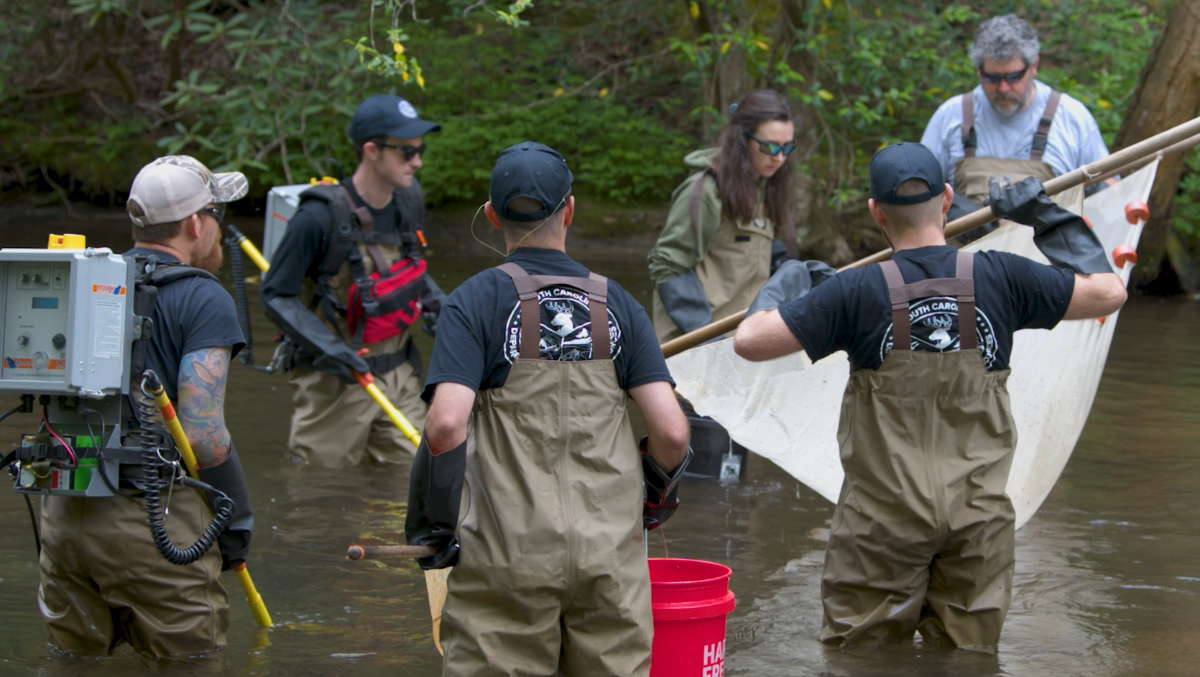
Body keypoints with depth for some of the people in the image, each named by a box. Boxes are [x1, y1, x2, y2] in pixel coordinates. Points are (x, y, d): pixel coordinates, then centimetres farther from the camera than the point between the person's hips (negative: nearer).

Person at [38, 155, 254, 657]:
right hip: (154, 520, -6)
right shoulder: (203, 300, -9)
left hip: (63, 513, 6)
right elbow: (203, 435, -15)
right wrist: (239, 519, -3)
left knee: (75, 660, 19)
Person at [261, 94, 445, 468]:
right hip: (334, 381, -6)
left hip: (399, 375, 6)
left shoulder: (409, 202, 2)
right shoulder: (321, 217, -20)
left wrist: (435, 303, 3)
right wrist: (327, 346, -25)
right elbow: (276, 296, -14)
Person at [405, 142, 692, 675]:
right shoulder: (615, 303, 7)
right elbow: (671, 431, -1)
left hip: (510, 556, -3)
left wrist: (431, 525, -3)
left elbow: (446, 426, -16)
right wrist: (660, 492, 19)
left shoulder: (476, 302, -2)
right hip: (611, 552, 3)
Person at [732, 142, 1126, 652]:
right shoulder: (1000, 280, -5)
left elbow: (750, 341, -11)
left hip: (884, 518, -2)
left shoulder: (857, 293, -12)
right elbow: (1108, 291, 7)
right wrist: (1047, 218, 16)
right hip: (979, 517, 2)